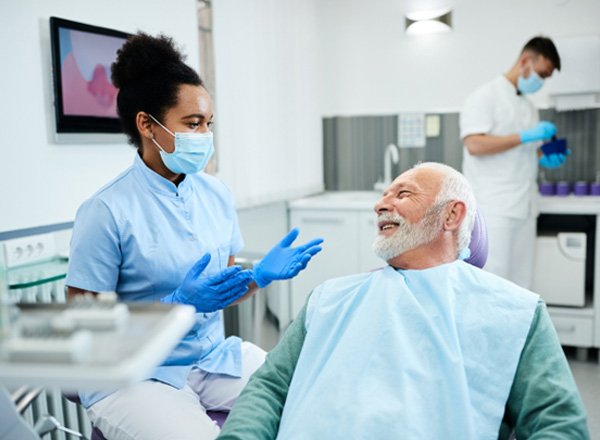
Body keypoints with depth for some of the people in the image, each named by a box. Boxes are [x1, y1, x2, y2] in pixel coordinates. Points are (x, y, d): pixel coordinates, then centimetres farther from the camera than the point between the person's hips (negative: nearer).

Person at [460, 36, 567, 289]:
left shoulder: (529, 107, 18)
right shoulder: (485, 96, -5)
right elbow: (475, 145, -18)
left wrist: (545, 158, 3)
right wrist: (525, 136, -17)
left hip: (524, 208, 8)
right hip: (493, 208, -8)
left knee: (519, 284, 10)